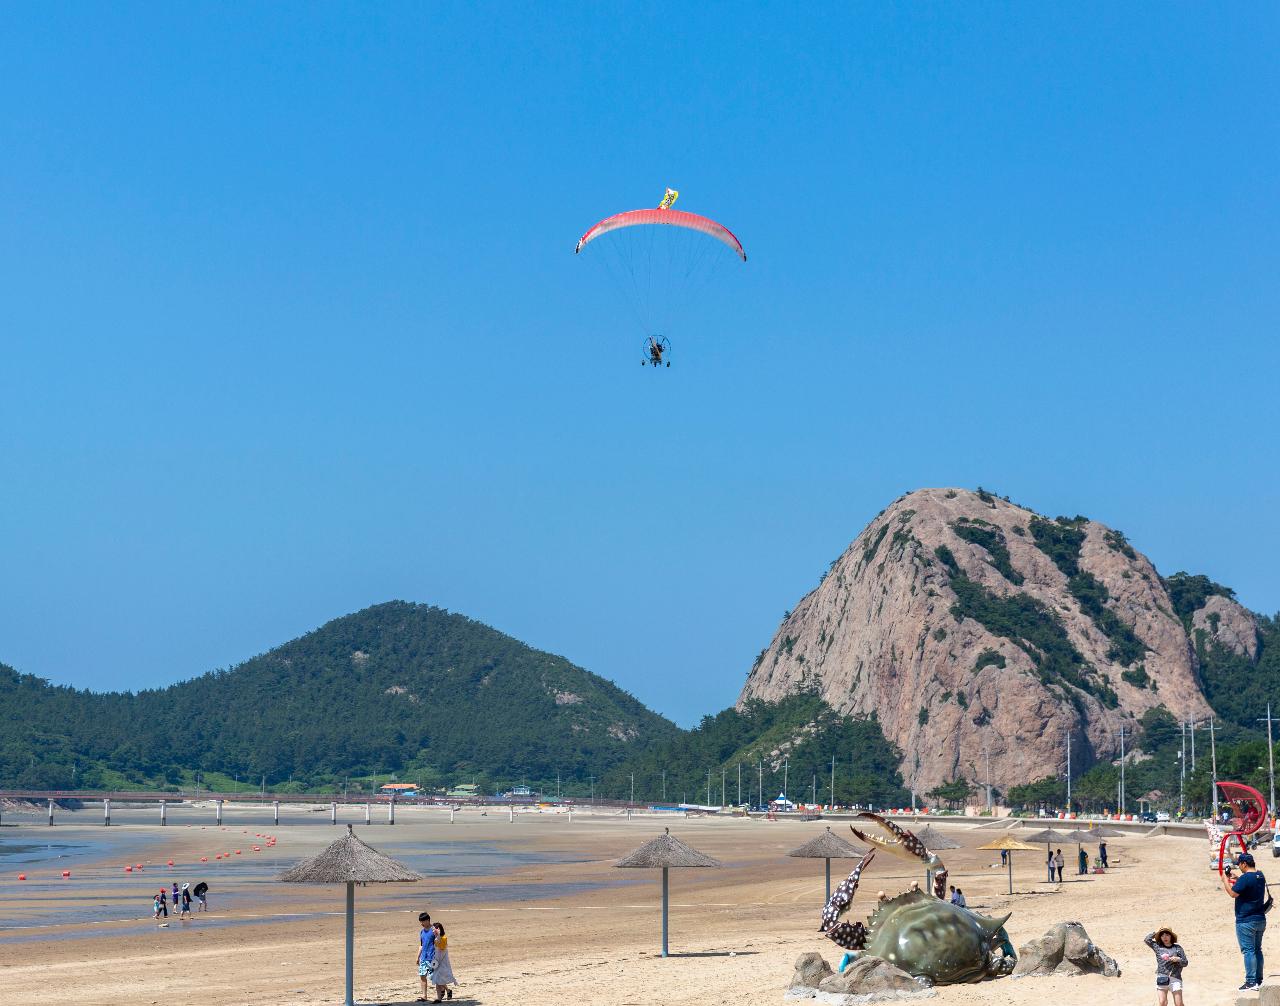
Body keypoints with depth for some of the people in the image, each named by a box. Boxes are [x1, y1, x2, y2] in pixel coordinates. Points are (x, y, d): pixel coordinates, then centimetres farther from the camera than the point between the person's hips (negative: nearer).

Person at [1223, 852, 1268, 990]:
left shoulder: (1246, 878, -19)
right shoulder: (1260, 876, 9)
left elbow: (1233, 893, -20)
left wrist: (1225, 880, -6)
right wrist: (1236, 879, 20)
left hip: (1246, 921, -9)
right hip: (1260, 920, 9)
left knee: (1248, 950, -6)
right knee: (1257, 950, 15)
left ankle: (1251, 982, -7)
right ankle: (1259, 980, 19)